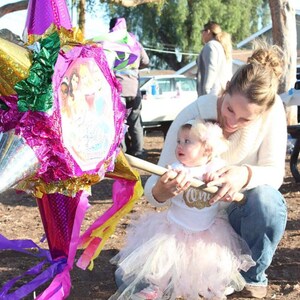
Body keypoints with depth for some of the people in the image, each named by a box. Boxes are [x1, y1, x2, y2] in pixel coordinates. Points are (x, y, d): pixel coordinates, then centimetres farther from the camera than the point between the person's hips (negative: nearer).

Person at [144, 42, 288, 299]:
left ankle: (253, 277, -7)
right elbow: (152, 189, -23)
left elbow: (275, 173, -19)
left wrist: (246, 175, -43)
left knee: (266, 199, -36)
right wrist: (161, 191, -49)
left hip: (241, 210, 1)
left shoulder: (273, 108, -20)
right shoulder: (193, 115, -24)